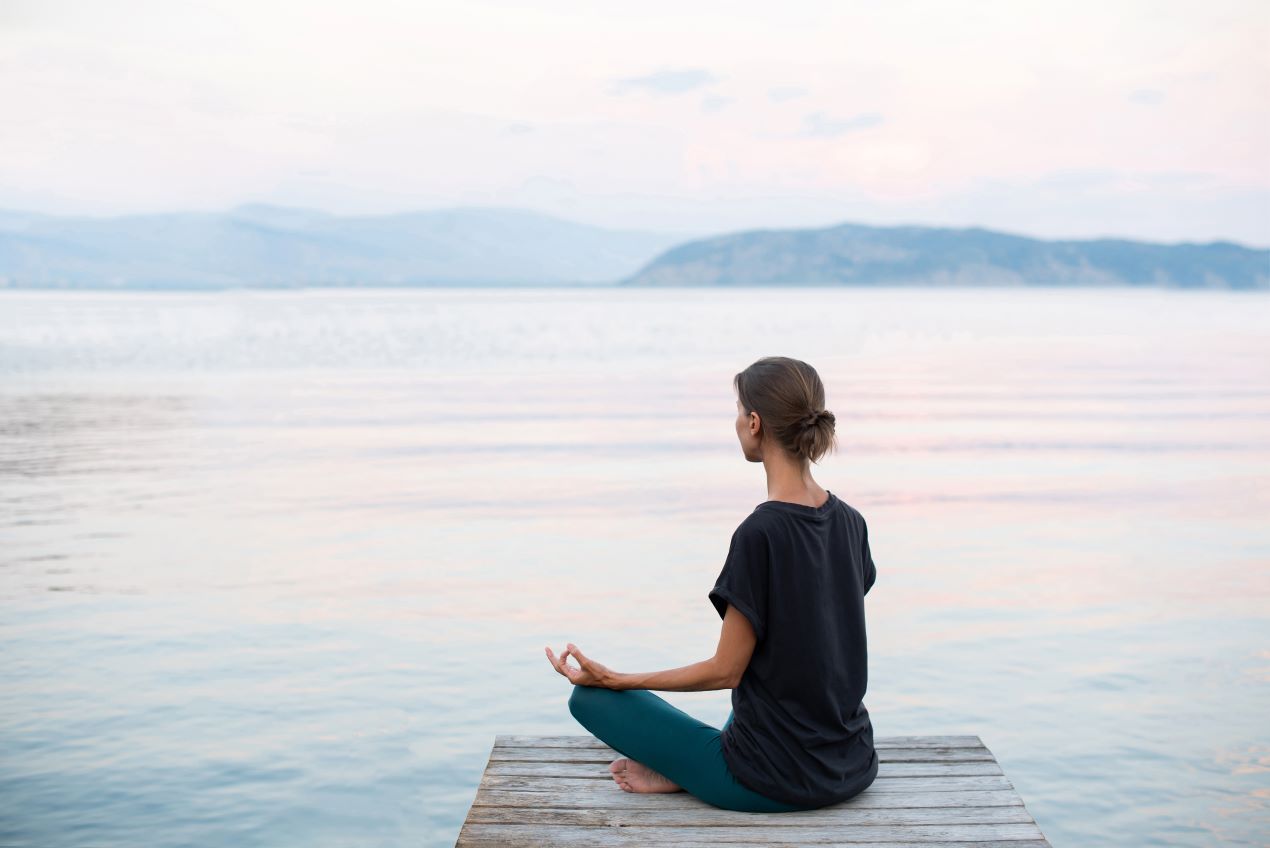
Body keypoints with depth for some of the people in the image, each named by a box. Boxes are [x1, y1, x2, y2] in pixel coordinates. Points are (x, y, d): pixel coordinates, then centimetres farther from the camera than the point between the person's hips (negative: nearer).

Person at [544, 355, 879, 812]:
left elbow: (727, 671, -15)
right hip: (854, 769, 6)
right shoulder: (850, 522, 0)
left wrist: (616, 679, -7)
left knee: (590, 697, 3)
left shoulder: (760, 533, -22)